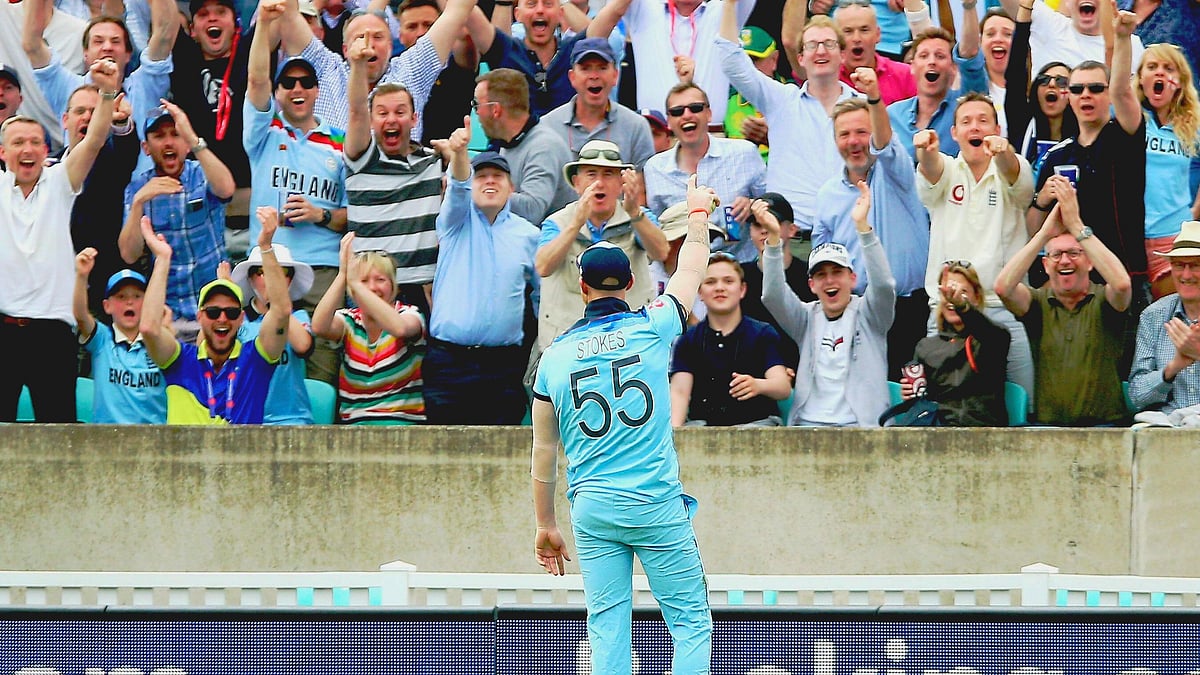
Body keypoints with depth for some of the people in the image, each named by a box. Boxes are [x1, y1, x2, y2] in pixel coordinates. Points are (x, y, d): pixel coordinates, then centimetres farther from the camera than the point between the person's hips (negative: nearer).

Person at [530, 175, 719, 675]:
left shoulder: (555, 356, 6)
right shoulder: (651, 328, -1)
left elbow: (543, 452, 10)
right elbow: (690, 271, 18)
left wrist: (545, 524, 19)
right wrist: (698, 212, 37)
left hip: (590, 509, 3)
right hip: (656, 503, -3)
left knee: (607, 631, 4)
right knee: (692, 625, 1)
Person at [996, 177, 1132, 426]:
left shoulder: (1102, 301, 6)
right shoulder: (1038, 302, 11)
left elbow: (1121, 284, -18)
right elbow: (1003, 288, -10)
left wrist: (1076, 226, -16)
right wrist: (1046, 232, -15)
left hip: (1103, 424, -1)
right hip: (1047, 425, 1)